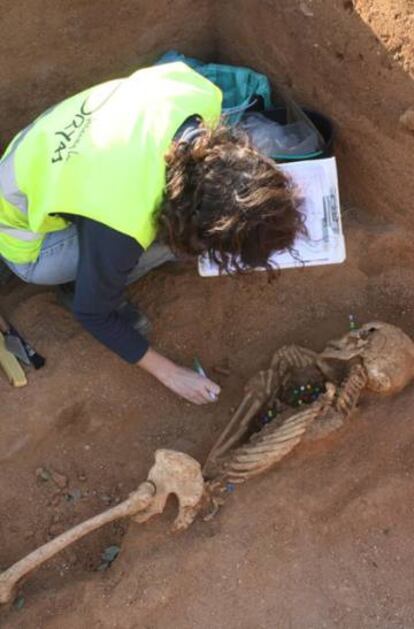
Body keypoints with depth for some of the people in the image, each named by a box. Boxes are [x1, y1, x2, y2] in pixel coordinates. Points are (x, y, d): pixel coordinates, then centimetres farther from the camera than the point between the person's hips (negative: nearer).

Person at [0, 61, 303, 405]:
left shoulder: (199, 91, -26)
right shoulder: (120, 228, -40)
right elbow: (92, 314, -20)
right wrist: (169, 373, -10)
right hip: (28, 244, -6)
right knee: (172, 231, -24)